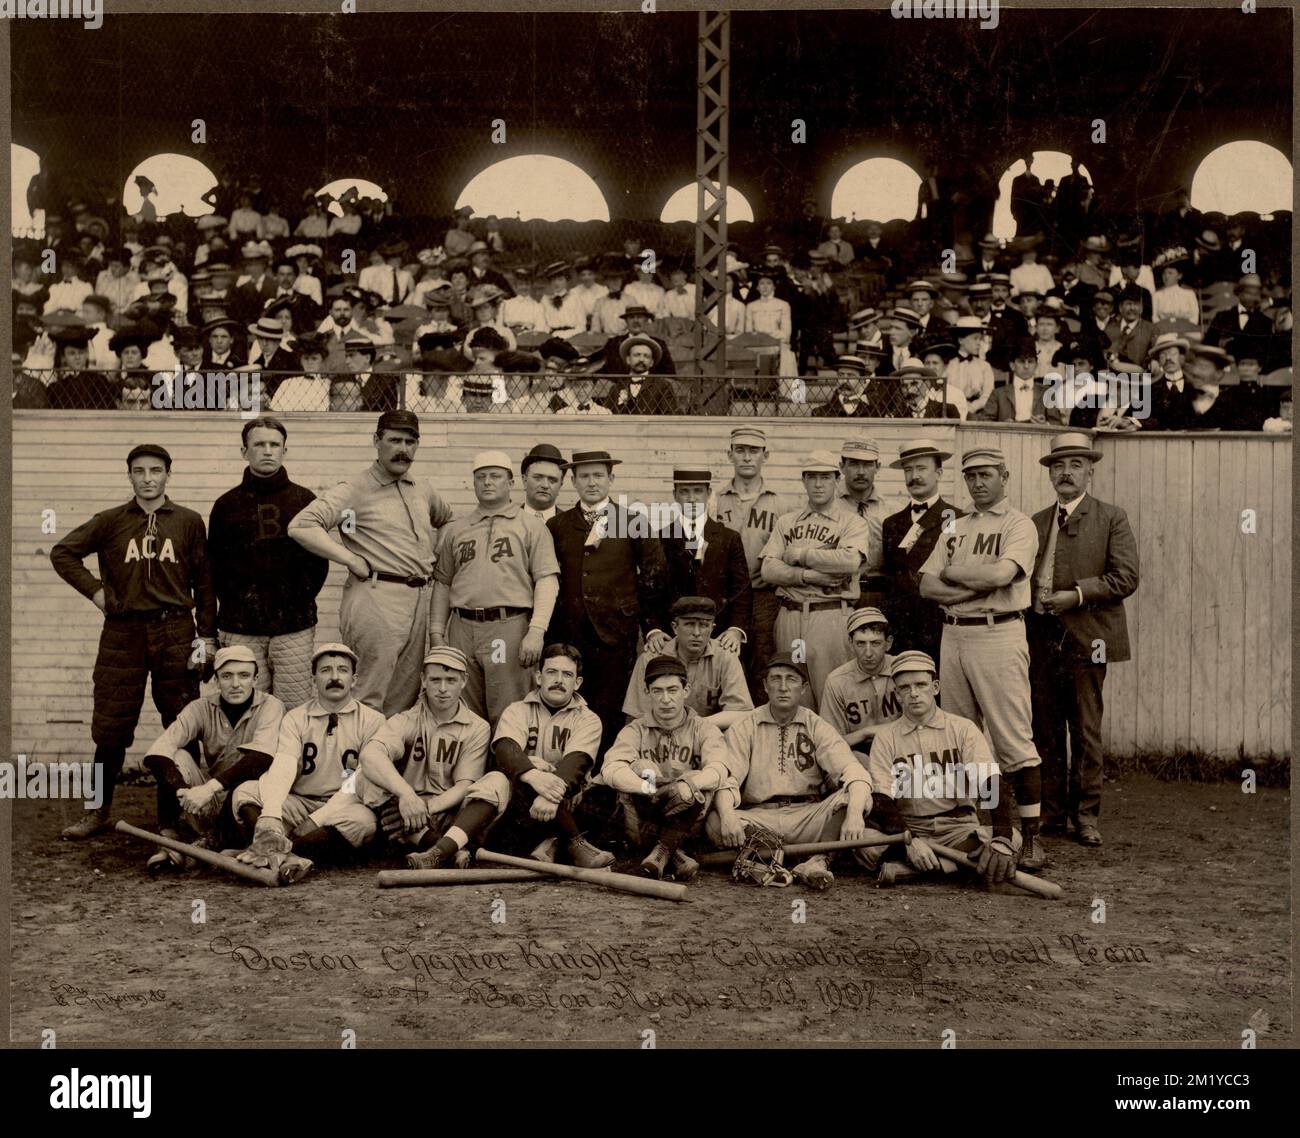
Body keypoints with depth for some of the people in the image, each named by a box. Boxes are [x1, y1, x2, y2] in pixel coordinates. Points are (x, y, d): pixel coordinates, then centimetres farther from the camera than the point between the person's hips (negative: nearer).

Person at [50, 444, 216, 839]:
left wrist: (208, 635, 2)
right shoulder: (111, 522, 6)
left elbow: (204, 582, 7)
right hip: (123, 633, 0)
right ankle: (98, 811, 14)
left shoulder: (189, 522, 6)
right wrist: (94, 590, 0)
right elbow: (63, 552, 10)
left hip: (175, 632, 0)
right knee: (111, 725, 3)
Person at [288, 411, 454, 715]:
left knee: (404, 704, 11)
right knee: (369, 701, -8)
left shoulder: (423, 492, 16)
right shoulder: (355, 491, -5)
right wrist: (353, 560, -15)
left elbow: (447, 520, 38)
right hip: (376, 599, -7)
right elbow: (301, 526, -15)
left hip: (420, 600, 7)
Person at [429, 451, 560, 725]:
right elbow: (442, 584, 19)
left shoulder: (531, 526, 7)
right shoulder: (453, 531, 19)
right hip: (462, 628, 4)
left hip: (510, 628, -4)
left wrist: (536, 631, -13)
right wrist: (436, 633, 10)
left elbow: (547, 580, -2)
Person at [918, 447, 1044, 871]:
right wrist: (977, 586, -7)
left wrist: (953, 572, -3)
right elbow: (927, 585, 8)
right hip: (954, 634, 7)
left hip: (999, 635, -6)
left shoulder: (1019, 525, 0)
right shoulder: (955, 528, 18)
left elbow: (1001, 573, -18)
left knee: (1013, 739, -8)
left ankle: (1031, 836, -6)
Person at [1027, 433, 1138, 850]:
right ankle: (1052, 812, 15)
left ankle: (1085, 815, 9)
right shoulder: (1036, 522, 15)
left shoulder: (1112, 519, 2)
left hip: (1086, 640, -4)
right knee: (1046, 730, 7)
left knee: (1086, 731, 0)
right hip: (1042, 640, 4)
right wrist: (1034, 603, 0)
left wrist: (1077, 595, -13)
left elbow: (1125, 578, -6)